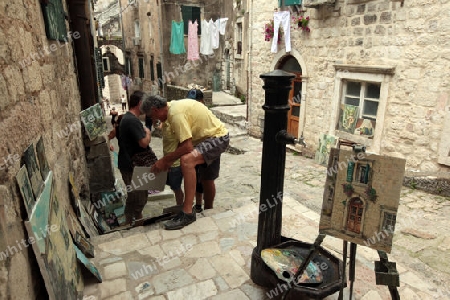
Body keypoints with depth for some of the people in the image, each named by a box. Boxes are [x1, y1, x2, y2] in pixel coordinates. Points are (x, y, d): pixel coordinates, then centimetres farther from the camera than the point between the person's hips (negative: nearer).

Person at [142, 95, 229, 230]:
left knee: (187, 160, -33)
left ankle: (187, 213, -30)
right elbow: (182, 140, 12)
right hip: (214, 135, 10)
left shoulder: (176, 114, -24)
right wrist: (170, 160, 7)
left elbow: (187, 147, -28)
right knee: (207, 179, 22)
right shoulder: (173, 105, 5)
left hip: (218, 138, -10)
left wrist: (165, 160, -17)